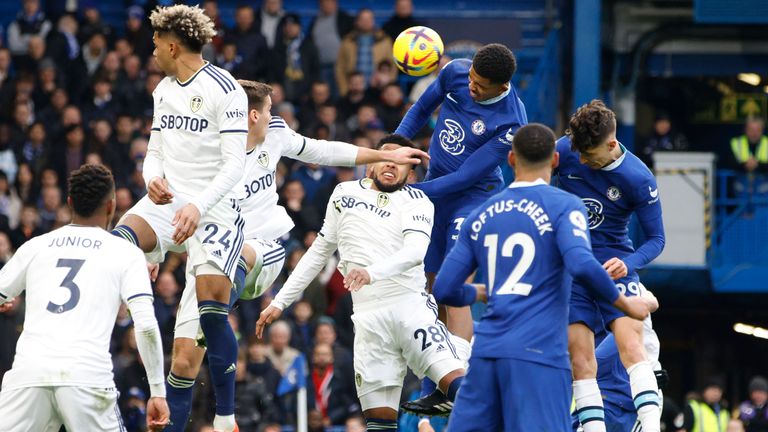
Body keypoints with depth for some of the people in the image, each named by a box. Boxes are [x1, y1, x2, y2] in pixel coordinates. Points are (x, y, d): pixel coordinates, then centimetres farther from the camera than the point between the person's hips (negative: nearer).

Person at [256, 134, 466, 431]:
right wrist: (280, 302, 25)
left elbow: (415, 252, -15)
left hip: (411, 305, -3)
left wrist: (372, 273, -33)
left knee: (456, 382, -21)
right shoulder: (345, 194, 18)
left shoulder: (416, 202, 4)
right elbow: (319, 251, 28)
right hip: (369, 317, 3)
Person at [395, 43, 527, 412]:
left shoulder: (511, 123, -25)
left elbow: (466, 177, -23)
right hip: (433, 190, 7)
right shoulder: (455, 73, -8)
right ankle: (433, 391, 18)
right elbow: (423, 108, 11)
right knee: (429, 286, 9)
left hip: (474, 197, -7)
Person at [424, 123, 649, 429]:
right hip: (538, 352, -5)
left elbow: (444, 290, 15)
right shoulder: (564, 206, -1)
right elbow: (582, 265, -18)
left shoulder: (480, 216, 15)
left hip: (486, 350, 5)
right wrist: (626, 304, -3)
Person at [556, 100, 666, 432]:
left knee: (630, 342, -20)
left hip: (613, 265, -3)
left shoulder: (639, 179, -15)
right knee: (579, 353, -5)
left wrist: (628, 264, -26)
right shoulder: (565, 150, -8)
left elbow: (656, 239, -9)